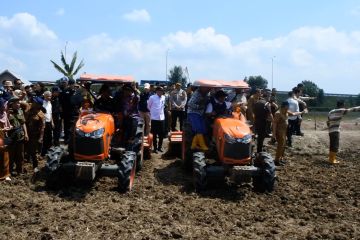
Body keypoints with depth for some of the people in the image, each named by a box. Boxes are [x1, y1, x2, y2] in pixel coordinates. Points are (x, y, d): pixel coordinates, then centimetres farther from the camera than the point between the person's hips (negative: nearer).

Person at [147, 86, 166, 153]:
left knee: (162, 133, 7)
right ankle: (155, 148, 12)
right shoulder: (152, 97, -8)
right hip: (154, 118, -4)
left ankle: (160, 147, 21)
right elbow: (149, 106, 5)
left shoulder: (163, 97, 4)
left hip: (162, 118, 4)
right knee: (155, 134, 2)